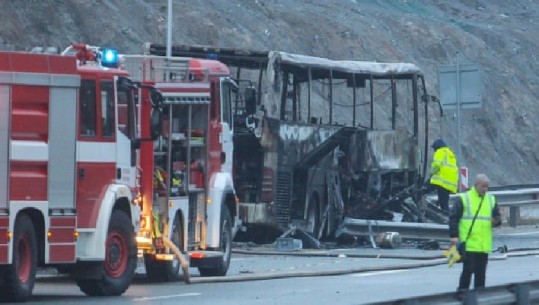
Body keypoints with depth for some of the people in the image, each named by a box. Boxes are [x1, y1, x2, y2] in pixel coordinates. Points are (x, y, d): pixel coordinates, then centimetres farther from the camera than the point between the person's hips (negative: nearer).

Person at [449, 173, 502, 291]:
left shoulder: (491, 199, 13)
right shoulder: (464, 199, -2)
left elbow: (497, 216, 21)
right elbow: (453, 217, -3)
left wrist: (496, 221, -3)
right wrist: (454, 236, -11)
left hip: (484, 245, 5)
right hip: (468, 244, -5)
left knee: (481, 272, 9)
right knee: (468, 270, -8)